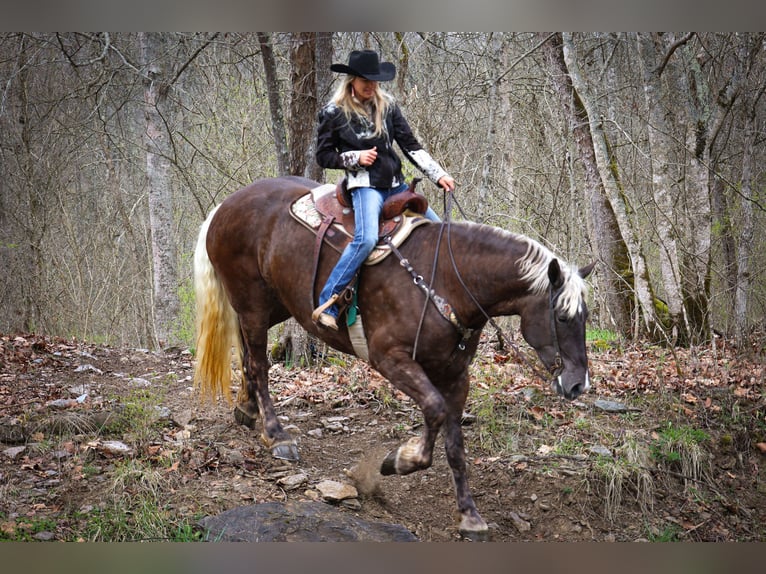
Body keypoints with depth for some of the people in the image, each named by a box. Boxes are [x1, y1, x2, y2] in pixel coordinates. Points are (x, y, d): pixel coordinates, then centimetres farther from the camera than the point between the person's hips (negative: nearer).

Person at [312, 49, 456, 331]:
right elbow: (323, 155, 0)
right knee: (366, 239, -31)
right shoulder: (334, 112, -4)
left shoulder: (387, 105, 7)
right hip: (364, 184, -6)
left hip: (395, 184, 6)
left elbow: (411, 145, 7)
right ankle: (326, 306, -29)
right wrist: (356, 158, -15)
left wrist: (439, 175, -1)